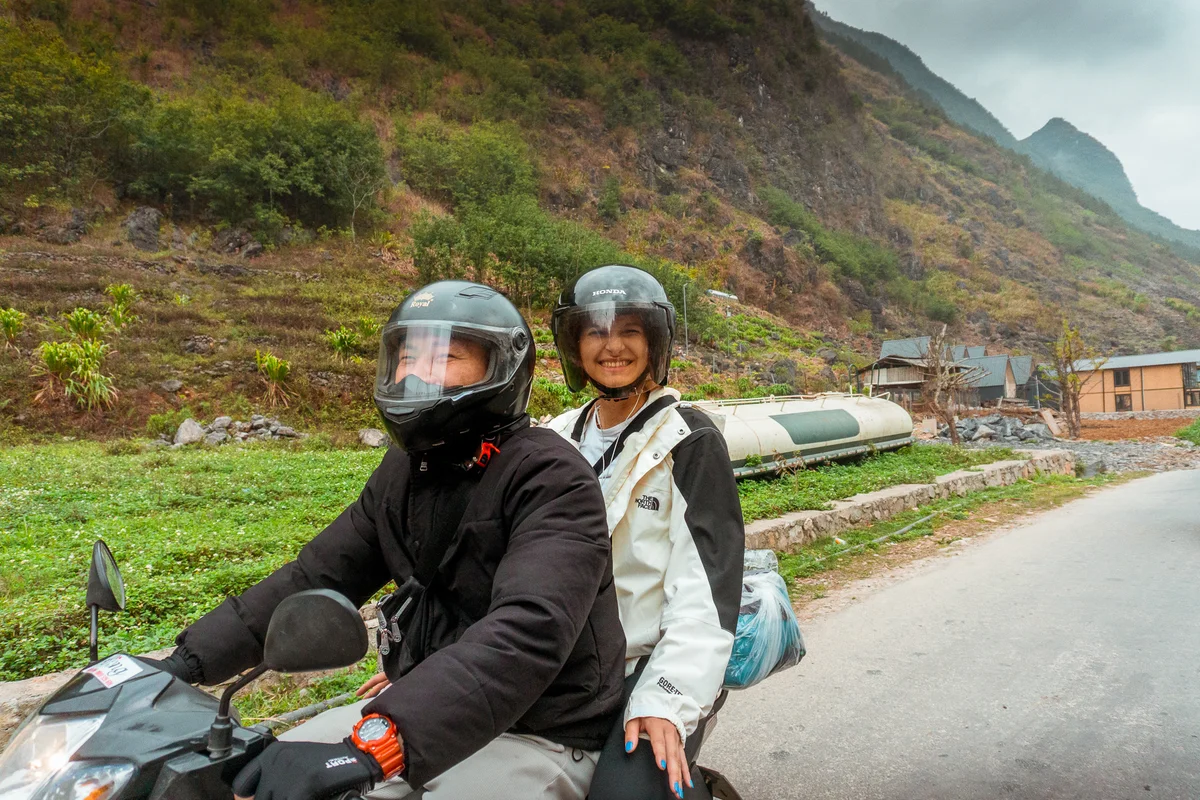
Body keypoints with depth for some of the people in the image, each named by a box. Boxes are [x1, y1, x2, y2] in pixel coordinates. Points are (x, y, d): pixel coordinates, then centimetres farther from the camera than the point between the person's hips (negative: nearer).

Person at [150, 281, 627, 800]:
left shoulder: (550, 477, -21)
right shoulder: (405, 471, 6)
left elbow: (529, 630, -35)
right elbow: (317, 576, 7)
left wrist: (369, 747, -43)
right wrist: (190, 660, -2)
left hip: (536, 735, -7)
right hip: (425, 707, 7)